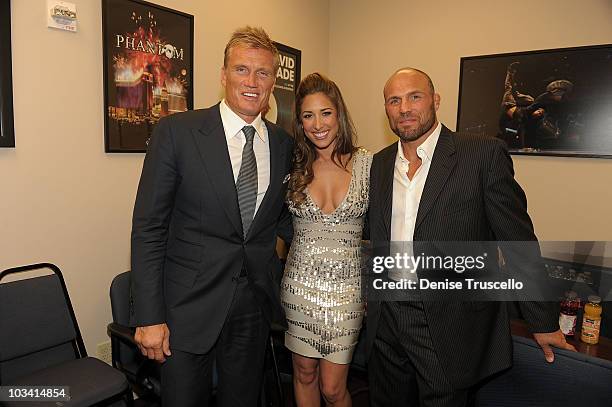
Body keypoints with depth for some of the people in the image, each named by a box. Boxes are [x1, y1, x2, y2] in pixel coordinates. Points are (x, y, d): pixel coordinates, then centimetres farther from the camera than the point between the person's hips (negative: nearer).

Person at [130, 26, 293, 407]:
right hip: (189, 307, -3)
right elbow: (148, 229, -9)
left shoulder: (285, 144, 2)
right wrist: (149, 317, -11)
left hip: (255, 304, 4)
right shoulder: (177, 132, -9)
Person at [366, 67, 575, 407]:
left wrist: (543, 321, -2)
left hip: (451, 329, -4)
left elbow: (518, 241, -7)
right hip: (386, 322, 5)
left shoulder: (484, 154, -11)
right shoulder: (379, 163, 6)